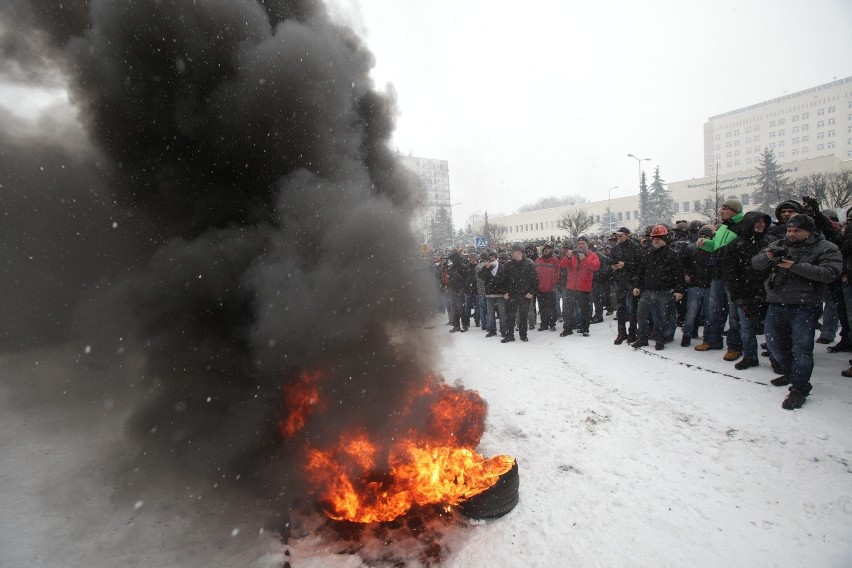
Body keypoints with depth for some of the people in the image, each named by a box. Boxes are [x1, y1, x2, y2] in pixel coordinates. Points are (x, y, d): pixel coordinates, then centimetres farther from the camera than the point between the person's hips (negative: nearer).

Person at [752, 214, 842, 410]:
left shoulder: (826, 248, -1)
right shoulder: (778, 245, 11)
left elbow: (830, 272, -15)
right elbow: (756, 263, 4)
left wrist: (796, 266, -21)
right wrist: (768, 257, -17)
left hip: (804, 306, -5)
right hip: (776, 303, 5)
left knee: (801, 347, -7)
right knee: (774, 343, 14)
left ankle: (799, 388, -1)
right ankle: (790, 373, 36)